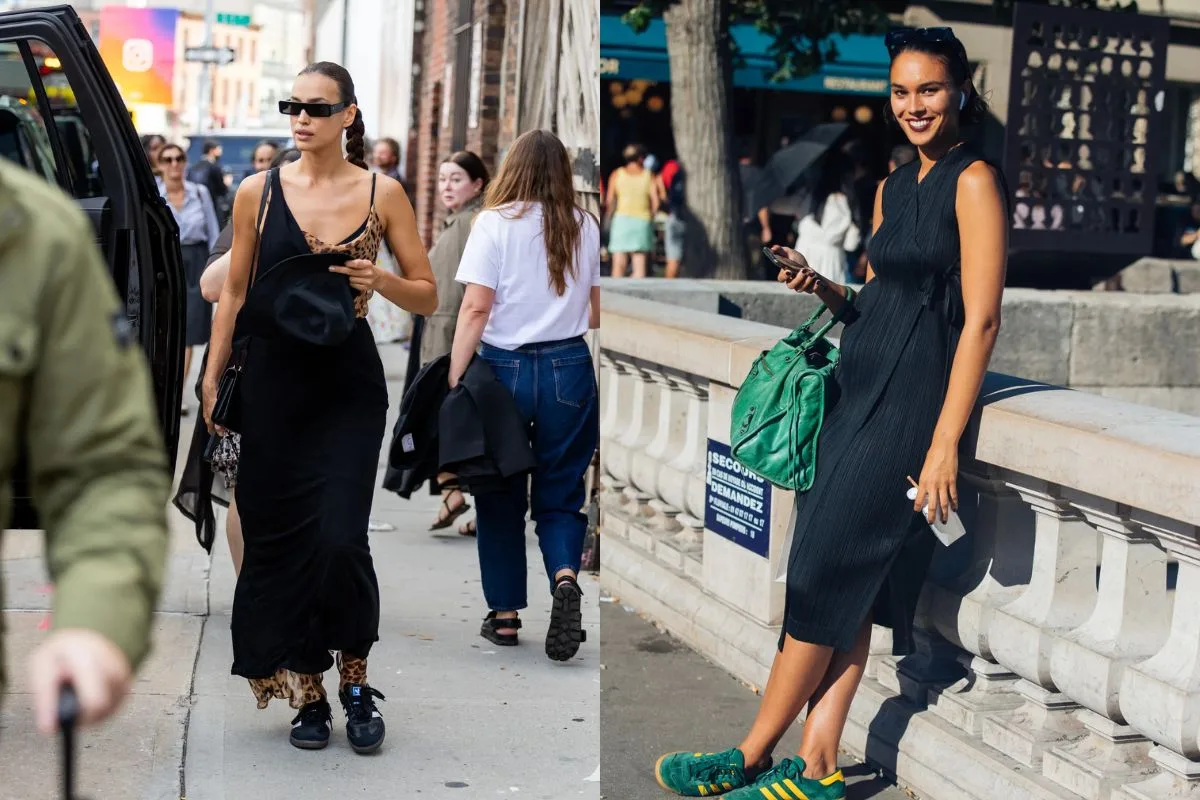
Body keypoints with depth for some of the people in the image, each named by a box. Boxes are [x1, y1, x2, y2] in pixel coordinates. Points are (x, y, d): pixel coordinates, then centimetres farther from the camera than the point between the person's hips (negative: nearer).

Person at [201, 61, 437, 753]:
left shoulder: (383, 193, 1)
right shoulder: (259, 191, 4)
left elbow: (428, 298, 4)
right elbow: (234, 294, 10)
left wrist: (379, 281, -15)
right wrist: (214, 379, 5)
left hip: (349, 384, -2)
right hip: (273, 382, 2)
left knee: (340, 537, -11)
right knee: (278, 539, 3)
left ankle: (355, 682, 9)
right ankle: (307, 693, 16)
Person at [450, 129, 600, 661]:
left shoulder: (494, 222, -5)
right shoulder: (585, 227, 4)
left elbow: (476, 308, -12)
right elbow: (597, 310, 10)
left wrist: (453, 381, -10)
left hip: (504, 367, -2)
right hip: (569, 368, 2)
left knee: (501, 497, 12)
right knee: (560, 493, 11)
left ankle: (505, 616, 17)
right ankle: (565, 577, -16)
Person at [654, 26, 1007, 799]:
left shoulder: (973, 180, -9)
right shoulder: (893, 187, 15)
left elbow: (982, 320, -15)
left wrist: (944, 444, -20)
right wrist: (821, 287, 0)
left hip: (913, 403, -8)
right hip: (862, 392, 8)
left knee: (825, 578, -4)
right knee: (847, 589, 6)